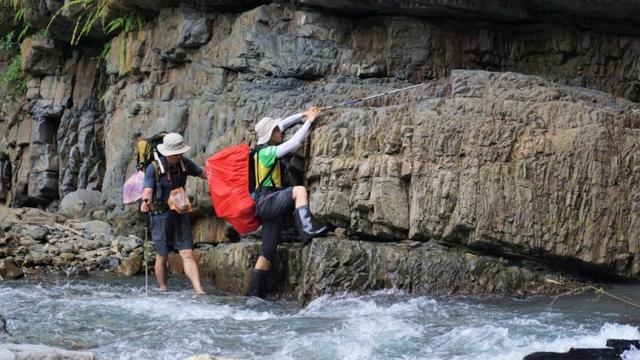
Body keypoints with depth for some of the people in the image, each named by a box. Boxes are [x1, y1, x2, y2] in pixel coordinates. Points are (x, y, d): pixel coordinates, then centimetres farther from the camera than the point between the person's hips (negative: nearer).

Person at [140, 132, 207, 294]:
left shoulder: (184, 163, 1)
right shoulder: (154, 168, -12)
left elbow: (203, 173, 13)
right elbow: (148, 190, -19)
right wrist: (145, 202, -40)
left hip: (180, 214, 3)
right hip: (161, 215, -3)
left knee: (187, 254, -6)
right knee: (162, 256, 5)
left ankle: (199, 290, -15)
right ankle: (163, 290, 19)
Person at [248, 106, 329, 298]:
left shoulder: (263, 149, 16)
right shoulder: (267, 152, -8)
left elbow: (283, 124, 27)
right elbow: (295, 142, -14)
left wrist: (303, 114, 24)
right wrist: (309, 121, -5)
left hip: (269, 207, 9)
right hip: (267, 201, -9)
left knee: (267, 254, 6)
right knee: (299, 190, -28)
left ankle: (254, 294, 6)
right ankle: (307, 229, -45)